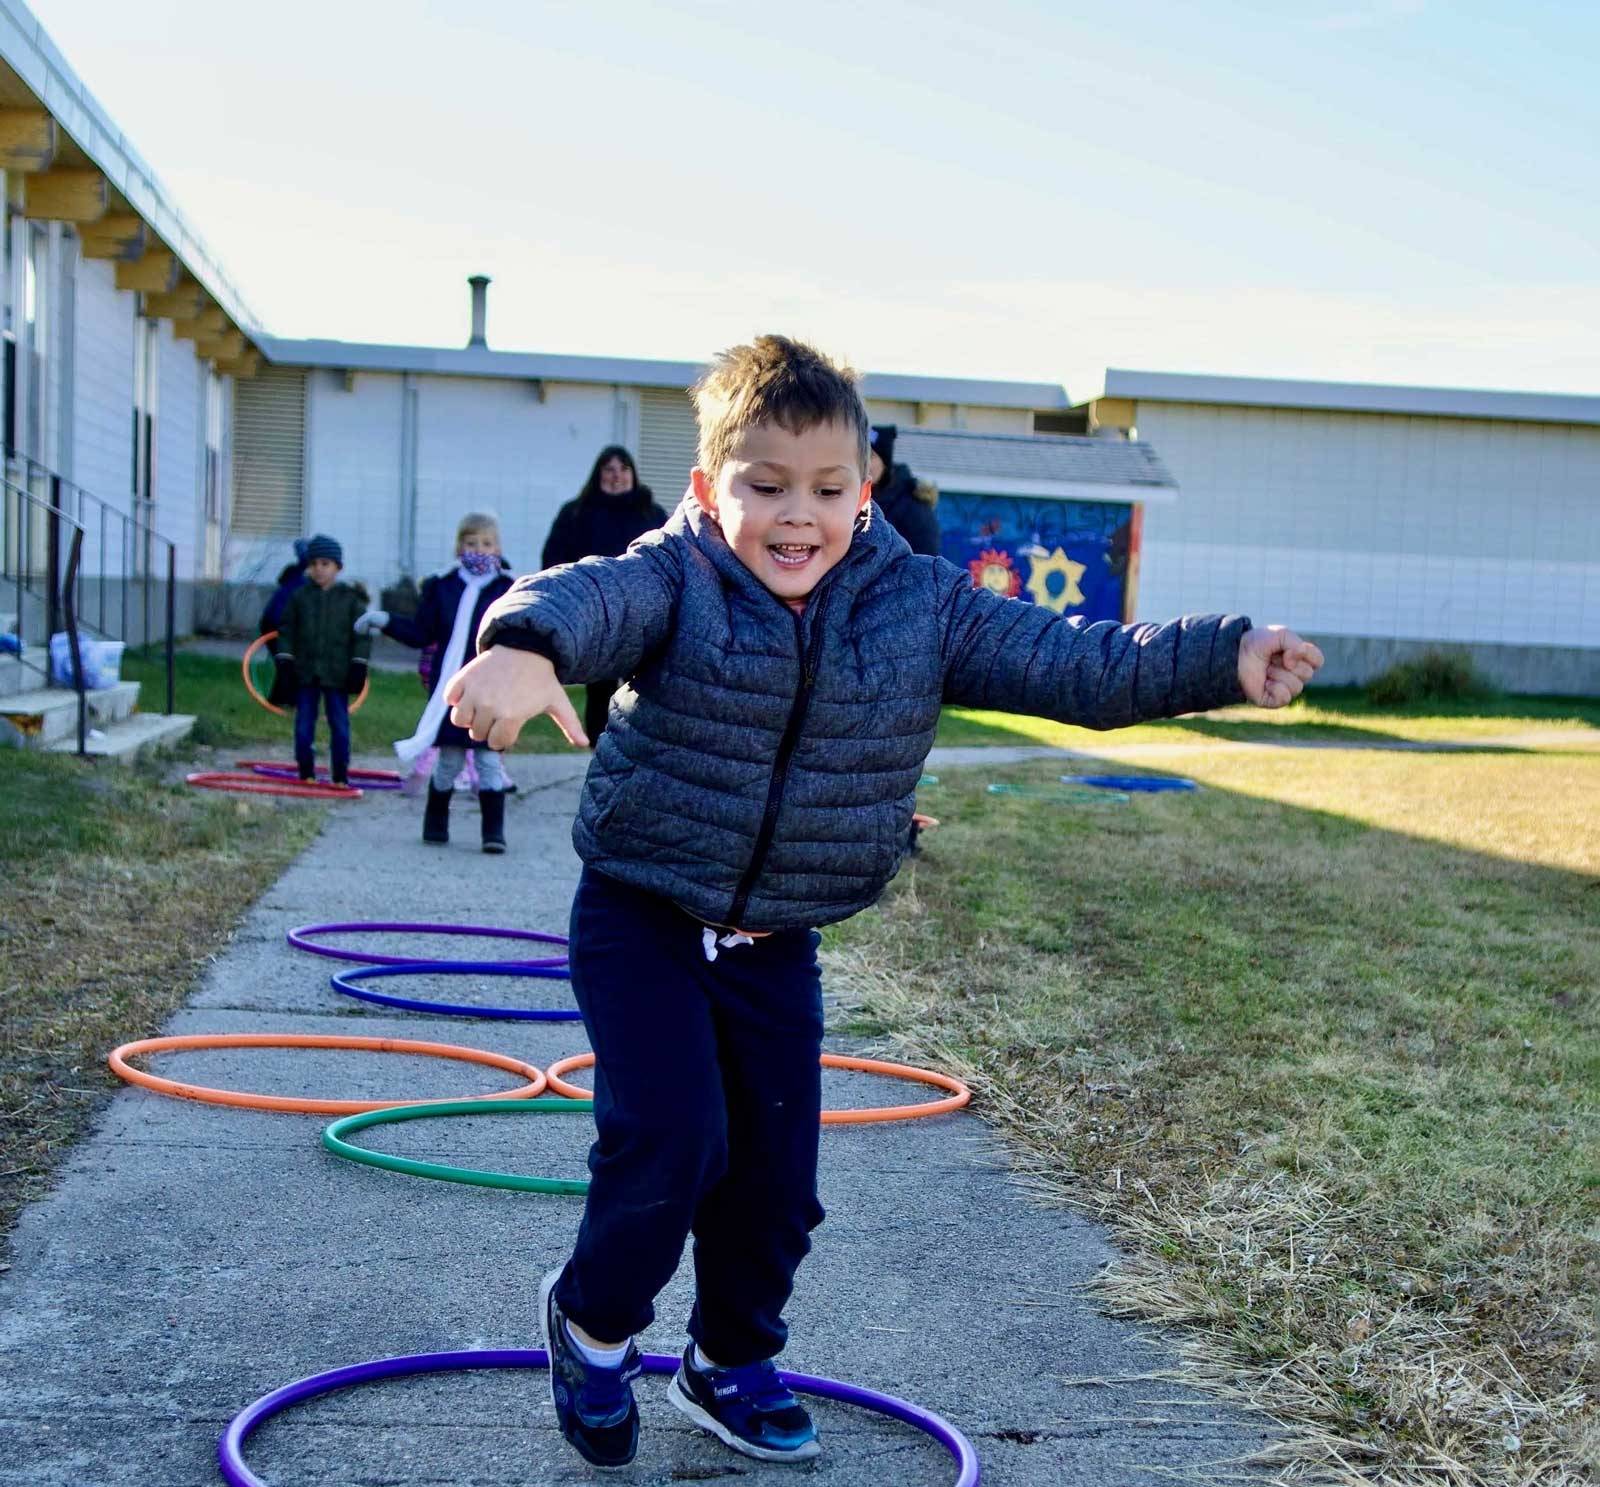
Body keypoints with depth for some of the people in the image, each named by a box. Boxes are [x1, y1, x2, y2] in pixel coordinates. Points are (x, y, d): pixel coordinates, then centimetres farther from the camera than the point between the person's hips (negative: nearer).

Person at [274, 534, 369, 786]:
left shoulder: (351, 598, 0)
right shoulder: (299, 596, 4)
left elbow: (361, 635, 1)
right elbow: (287, 630, 8)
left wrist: (359, 665, -5)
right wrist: (285, 659, 0)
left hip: (337, 673, -2)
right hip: (305, 671, 2)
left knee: (339, 723, 2)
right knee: (304, 722, 6)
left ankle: (341, 774, 10)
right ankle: (306, 772, 16)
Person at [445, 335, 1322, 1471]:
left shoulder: (923, 607, -6)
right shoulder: (675, 582, -16)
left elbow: (1073, 665, -7)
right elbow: (586, 599, -37)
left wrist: (1224, 659, -20)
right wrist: (528, 646, -62)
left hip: (778, 947, 4)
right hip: (644, 920, -4)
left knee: (778, 1175, 10)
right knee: (671, 1139, -14)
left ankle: (732, 1364, 37)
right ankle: (593, 1318, 17)